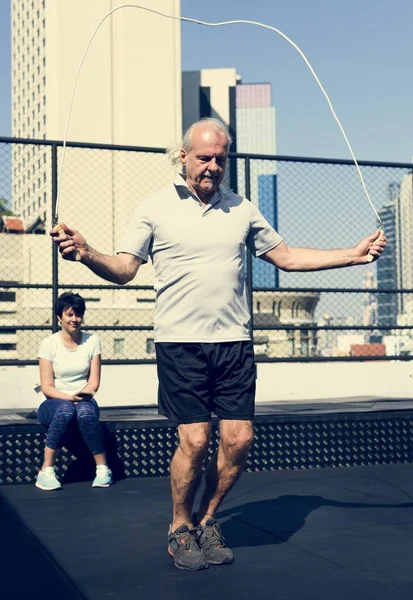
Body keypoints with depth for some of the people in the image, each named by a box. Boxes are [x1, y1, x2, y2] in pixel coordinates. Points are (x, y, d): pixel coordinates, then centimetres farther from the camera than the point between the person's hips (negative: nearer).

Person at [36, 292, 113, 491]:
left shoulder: (92, 341, 3)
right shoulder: (49, 343, -3)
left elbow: (94, 381, 2)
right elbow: (46, 387, -7)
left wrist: (83, 394, -19)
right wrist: (69, 397, -24)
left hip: (83, 401, 1)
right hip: (54, 403, -1)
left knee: (86, 411, -35)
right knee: (65, 409, -37)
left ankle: (102, 468, -22)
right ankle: (46, 471, -30)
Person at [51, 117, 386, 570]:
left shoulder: (242, 209, 12)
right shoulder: (156, 208, 3)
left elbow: (286, 257, 18)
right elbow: (124, 269, -2)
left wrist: (353, 255, 13)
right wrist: (86, 254, -24)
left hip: (234, 342, 4)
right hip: (180, 344, -3)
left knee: (238, 439, -1)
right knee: (195, 440, -8)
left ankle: (207, 520, 23)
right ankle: (181, 527, 18)